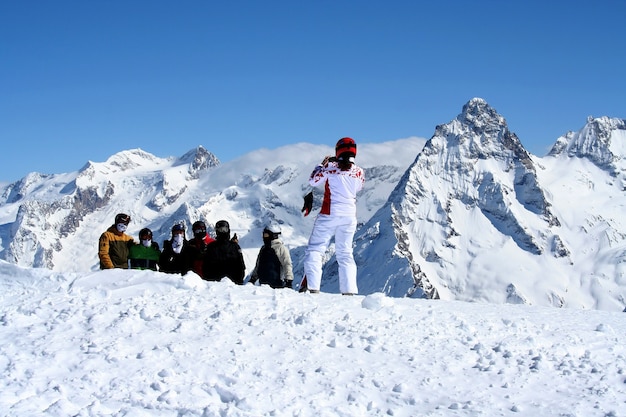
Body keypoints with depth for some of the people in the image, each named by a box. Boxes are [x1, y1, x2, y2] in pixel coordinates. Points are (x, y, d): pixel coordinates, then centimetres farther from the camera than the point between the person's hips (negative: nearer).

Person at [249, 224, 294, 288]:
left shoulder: (281, 248, -3)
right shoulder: (263, 249, 18)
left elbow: (287, 264, -9)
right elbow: (258, 265, 27)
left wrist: (289, 280, -16)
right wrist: (253, 278, 24)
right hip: (263, 283, 7)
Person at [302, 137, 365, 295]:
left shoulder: (330, 167, -6)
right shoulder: (359, 172, 2)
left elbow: (313, 181, 4)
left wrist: (321, 165, 19)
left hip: (329, 215, -4)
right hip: (349, 217, 4)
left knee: (315, 249, 1)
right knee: (345, 253, 12)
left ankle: (312, 286, -12)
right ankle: (349, 290, 4)